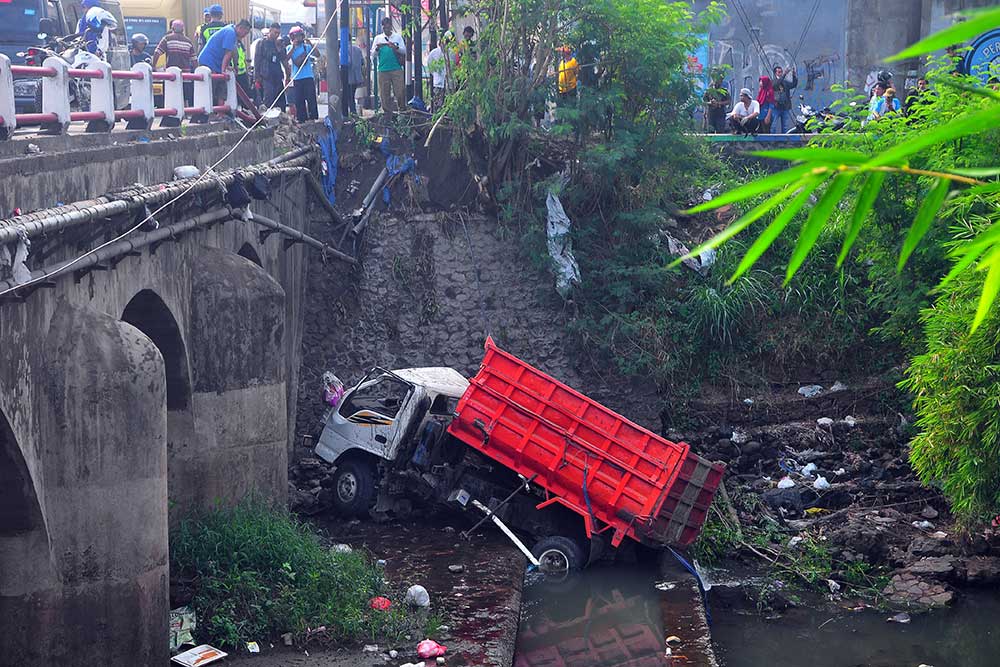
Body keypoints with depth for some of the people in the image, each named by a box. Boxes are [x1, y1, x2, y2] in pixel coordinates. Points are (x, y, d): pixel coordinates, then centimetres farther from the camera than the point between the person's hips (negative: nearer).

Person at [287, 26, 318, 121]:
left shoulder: (307, 47, 9)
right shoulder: (290, 48, 10)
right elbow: (287, 58, -8)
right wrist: (293, 46, -11)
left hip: (308, 77, -1)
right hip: (296, 78, 1)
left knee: (311, 99, -7)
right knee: (299, 101, 1)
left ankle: (313, 118, -4)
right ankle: (301, 120, 7)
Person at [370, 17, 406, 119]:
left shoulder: (398, 37, 11)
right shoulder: (378, 38, 14)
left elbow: (404, 51, 4)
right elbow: (373, 55, 11)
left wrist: (395, 47, -15)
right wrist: (377, 48, -11)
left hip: (397, 69, -1)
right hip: (383, 70, 1)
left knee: (400, 92, -9)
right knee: (384, 94, 1)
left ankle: (402, 110, 6)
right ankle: (387, 115, 6)